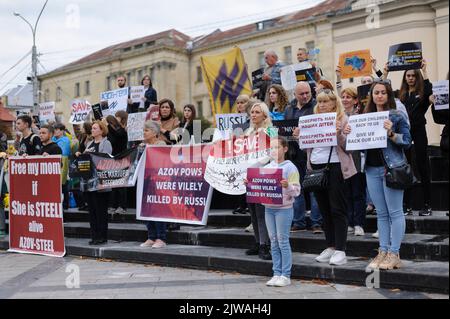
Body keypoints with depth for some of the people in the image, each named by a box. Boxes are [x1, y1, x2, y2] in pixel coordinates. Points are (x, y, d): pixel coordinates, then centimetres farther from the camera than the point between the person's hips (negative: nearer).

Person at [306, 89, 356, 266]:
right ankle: (330, 247, 20)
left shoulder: (342, 119, -1)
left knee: (337, 209, -4)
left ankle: (340, 250, -1)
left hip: (334, 165, -6)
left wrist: (339, 134, -23)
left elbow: (347, 145, -6)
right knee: (324, 208, 10)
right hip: (316, 165, 6)